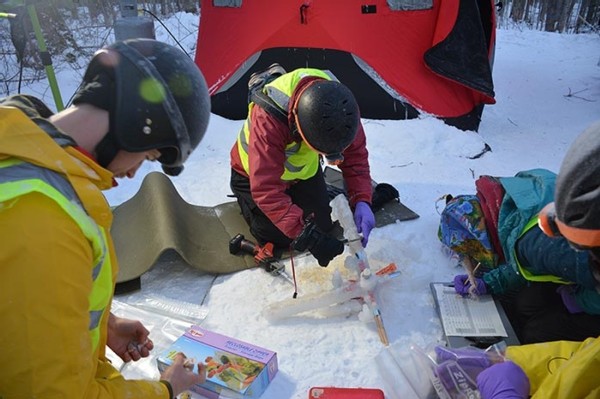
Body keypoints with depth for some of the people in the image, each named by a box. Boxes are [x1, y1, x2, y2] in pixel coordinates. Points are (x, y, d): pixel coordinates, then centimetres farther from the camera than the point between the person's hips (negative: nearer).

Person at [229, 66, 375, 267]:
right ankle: (246, 199, 23)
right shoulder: (268, 118, -45)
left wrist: (362, 200, -32)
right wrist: (306, 235, -50)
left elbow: (355, 155, -17)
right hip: (256, 174, -4)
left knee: (323, 229, 4)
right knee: (278, 239, -4)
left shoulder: (339, 104, -29)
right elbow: (265, 189, -44)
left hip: (305, 170, 4)